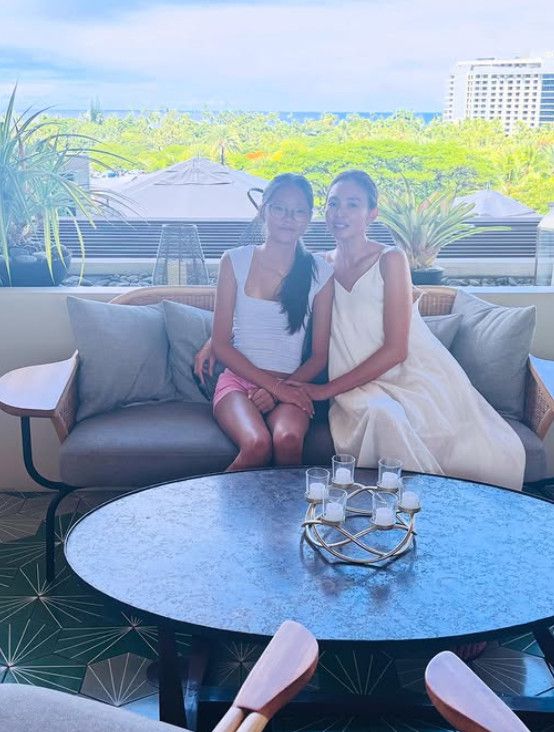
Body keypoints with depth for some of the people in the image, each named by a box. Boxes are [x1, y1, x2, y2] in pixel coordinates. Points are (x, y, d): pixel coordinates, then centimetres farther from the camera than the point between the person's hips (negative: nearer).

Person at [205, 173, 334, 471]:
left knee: (288, 440, -34)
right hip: (238, 380, 0)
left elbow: (320, 355, 6)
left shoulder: (320, 273, 5)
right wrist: (274, 384, -10)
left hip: (290, 386, 1)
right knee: (257, 445, -32)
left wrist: (284, 388, -11)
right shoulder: (235, 261, 3)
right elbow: (220, 344, 0)